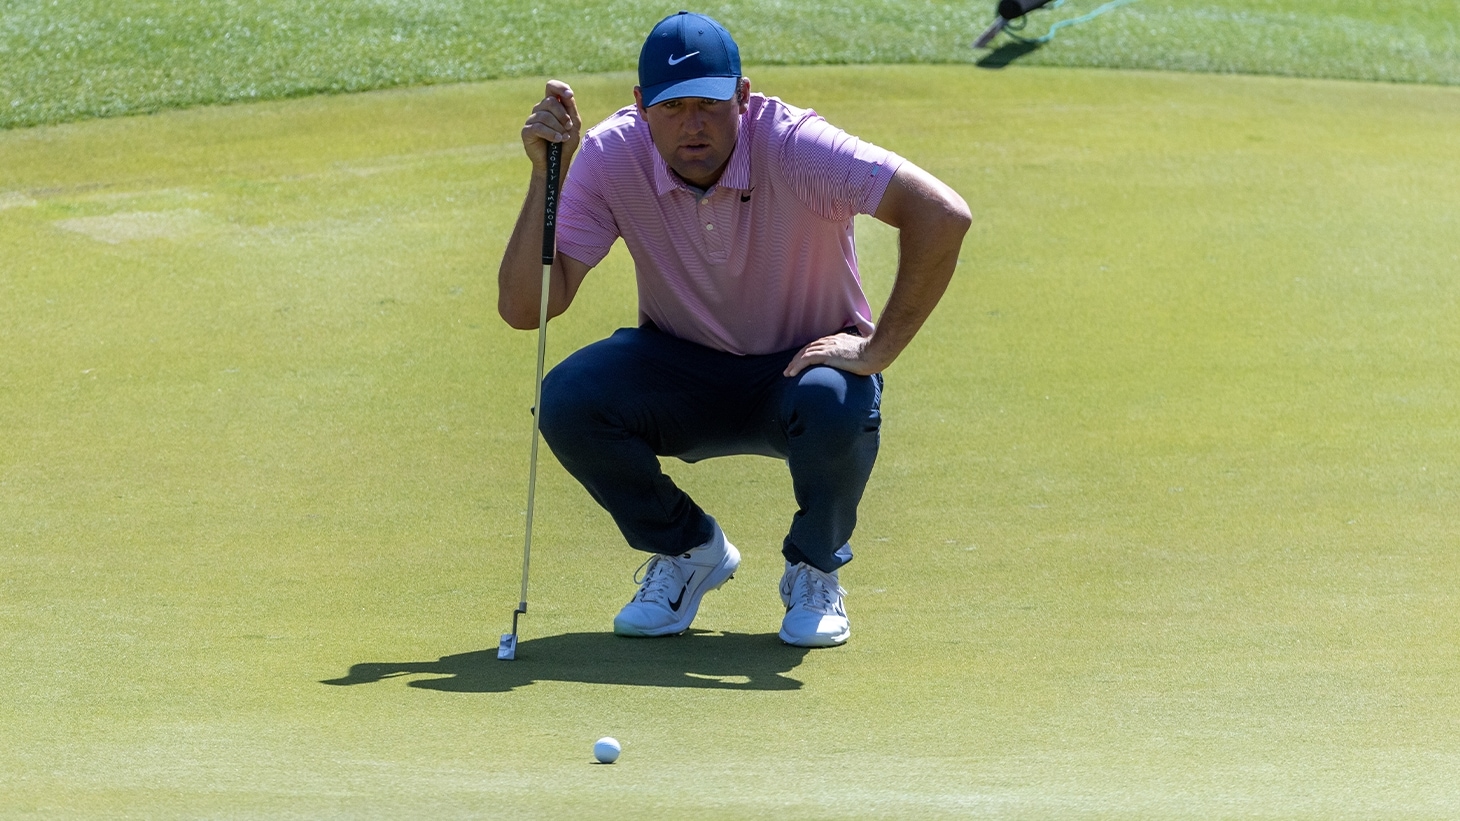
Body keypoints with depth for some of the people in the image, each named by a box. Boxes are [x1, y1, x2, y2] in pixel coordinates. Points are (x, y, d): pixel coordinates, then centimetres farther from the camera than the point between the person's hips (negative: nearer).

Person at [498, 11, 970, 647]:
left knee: (837, 408, -37)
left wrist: (878, 349, -33)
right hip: (679, 371, 3)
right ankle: (688, 551, 4)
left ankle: (815, 570, -2)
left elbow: (943, 215, -36)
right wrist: (546, 178, -32)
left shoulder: (794, 147, -27)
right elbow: (523, 308, -22)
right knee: (568, 400, -25)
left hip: (804, 363, -3)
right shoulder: (611, 159, -18)